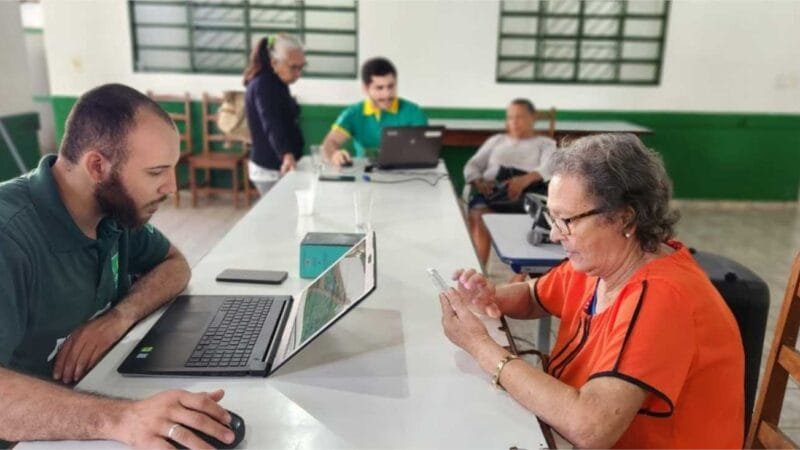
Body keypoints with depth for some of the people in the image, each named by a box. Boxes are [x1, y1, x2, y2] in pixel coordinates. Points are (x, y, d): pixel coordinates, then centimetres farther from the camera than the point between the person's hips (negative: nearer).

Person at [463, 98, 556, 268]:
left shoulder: (546, 143, 26)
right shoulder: (496, 140, 33)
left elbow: (549, 168, 2)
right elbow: (472, 166, 21)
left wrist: (524, 180, -21)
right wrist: (478, 182, -6)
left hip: (528, 189, -2)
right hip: (492, 188, 2)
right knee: (477, 217, -34)